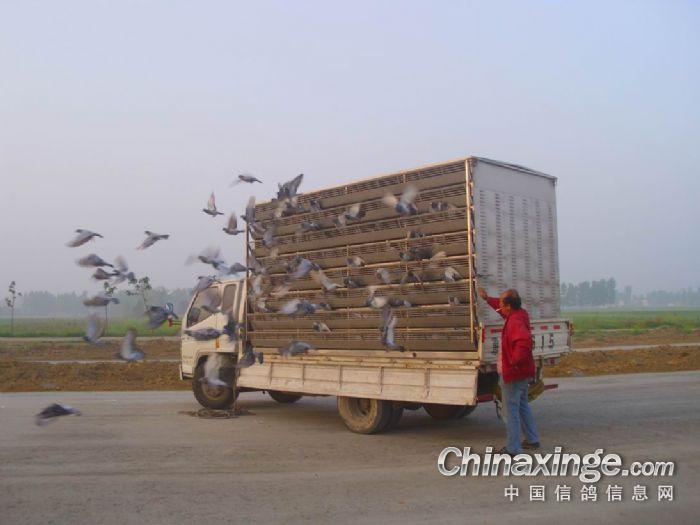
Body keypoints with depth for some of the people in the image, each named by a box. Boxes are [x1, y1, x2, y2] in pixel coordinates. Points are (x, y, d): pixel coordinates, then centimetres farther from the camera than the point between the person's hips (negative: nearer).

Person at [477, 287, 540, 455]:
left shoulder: (515, 322, -26)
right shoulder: (518, 314, 5)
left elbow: (524, 342, -43)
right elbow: (502, 309, 27)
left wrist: (515, 361, -33)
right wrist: (487, 299, 24)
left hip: (513, 373, -10)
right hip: (523, 373, 10)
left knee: (511, 409, 0)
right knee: (522, 406, 23)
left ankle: (513, 447, 7)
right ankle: (532, 439, 33)